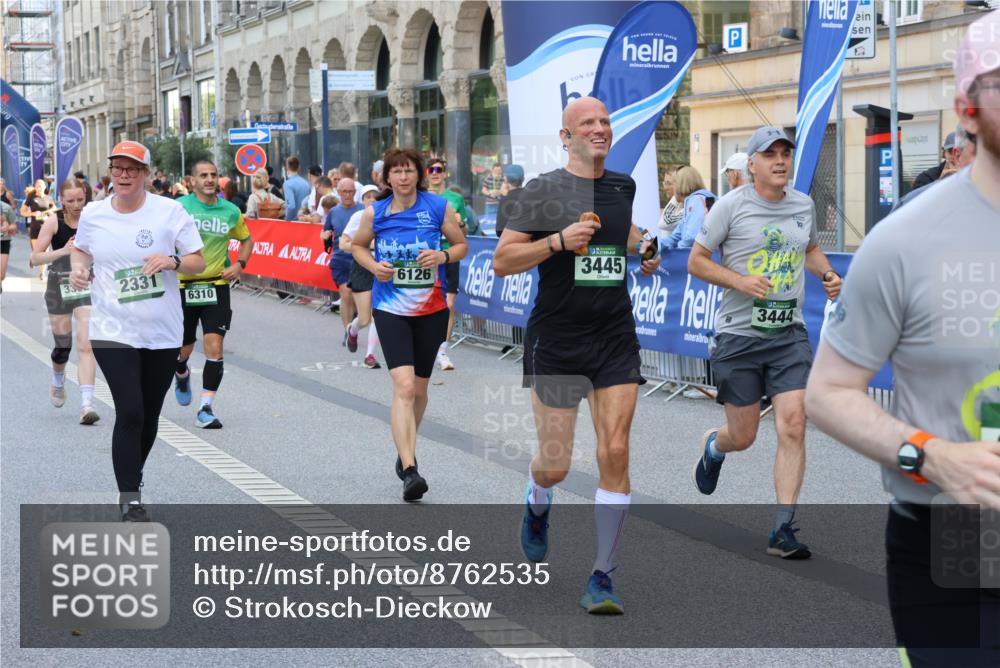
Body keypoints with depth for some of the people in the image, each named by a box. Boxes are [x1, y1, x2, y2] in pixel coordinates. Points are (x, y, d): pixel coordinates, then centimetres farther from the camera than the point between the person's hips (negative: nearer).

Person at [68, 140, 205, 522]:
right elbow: (80, 248, 21)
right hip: (113, 332, -1)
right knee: (130, 414, -12)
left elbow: (199, 262, -2)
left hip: (163, 333, 1)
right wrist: (78, 269, -1)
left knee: (149, 417, 13)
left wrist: (173, 262, -22)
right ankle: (130, 500, -3)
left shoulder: (170, 212, -5)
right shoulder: (92, 214, 1)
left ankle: (132, 478, 36)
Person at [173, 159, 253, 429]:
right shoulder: (179, 207, -6)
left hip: (216, 286, 1)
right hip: (183, 286, -1)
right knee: (183, 349, 11)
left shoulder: (231, 211, 3)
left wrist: (239, 265, 2)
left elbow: (246, 240, 19)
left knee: (214, 347, -12)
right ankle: (182, 374, 48)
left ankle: (206, 408, -5)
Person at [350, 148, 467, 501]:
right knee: (404, 386, -18)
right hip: (390, 309, -2)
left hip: (431, 309, 2)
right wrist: (374, 266, -7)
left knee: (419, 388, 14)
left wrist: (442, 256, -14)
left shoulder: (439, 207, -3)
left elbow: (461, 245, 7)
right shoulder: (374, 212, -2)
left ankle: (405, 453, 38)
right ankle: (409, 471, -22)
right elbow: (358, 245, 13)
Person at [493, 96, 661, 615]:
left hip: (615, 339, 3)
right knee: (555, 464, 2)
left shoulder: (623, 187, 10)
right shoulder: (541, 190, -5)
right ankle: (537, 505, 41)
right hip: (556, 342, -3)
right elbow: (502, 262, -8)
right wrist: (559, 241, -19)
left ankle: (602, 578, 0)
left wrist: (644, 249, 13)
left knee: (615, 452, -8)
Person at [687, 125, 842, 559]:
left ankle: (783, 530, -5)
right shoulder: (731, 205, -7)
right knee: (743, 437, 4)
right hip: (738, 336, -3)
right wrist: (741, 281, -18)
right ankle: (713, 447, 43)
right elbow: (696, 262, -4)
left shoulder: (804, 205, 8)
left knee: (793, 426, -11)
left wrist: (827, 273, 7)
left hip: (790, 334, 3)